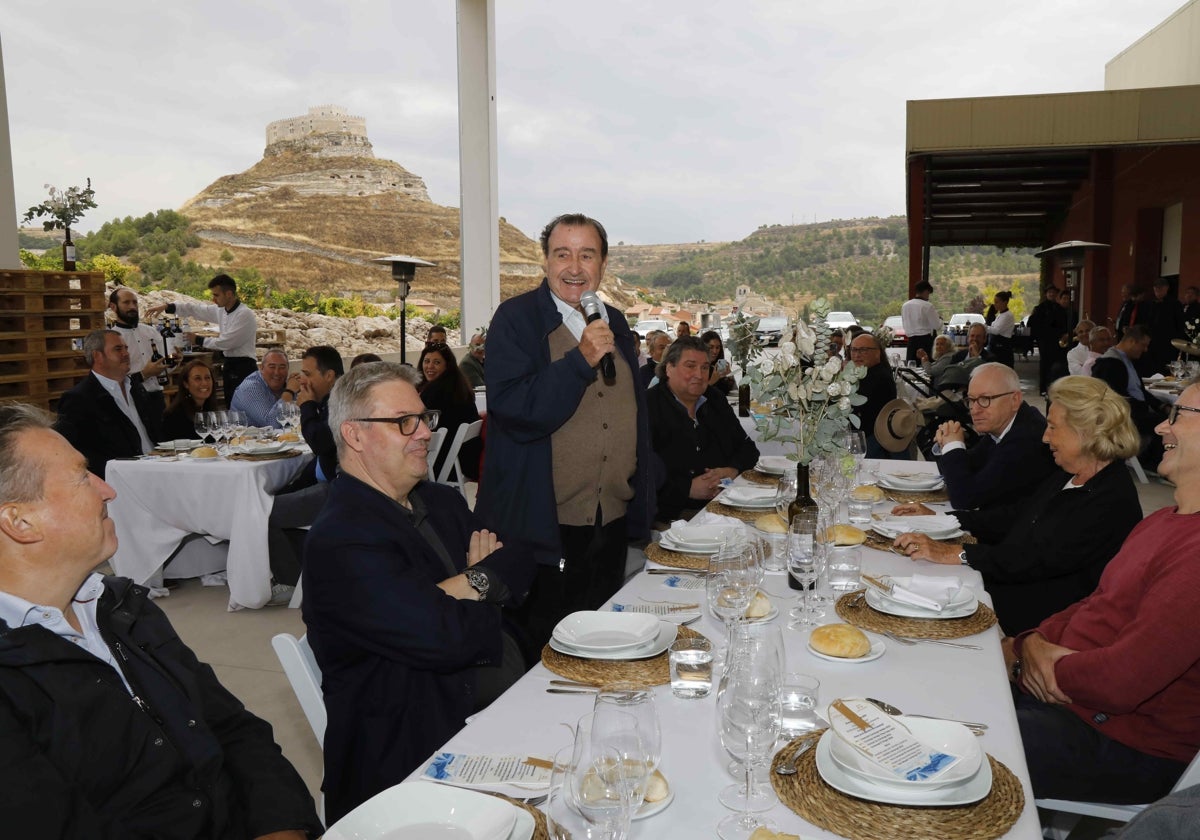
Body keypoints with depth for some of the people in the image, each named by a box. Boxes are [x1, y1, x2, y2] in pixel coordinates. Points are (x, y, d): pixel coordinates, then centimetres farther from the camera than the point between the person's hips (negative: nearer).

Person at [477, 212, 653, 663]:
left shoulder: (616, 322, 12)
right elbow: (512, 409, -20)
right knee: (542, 653, 5)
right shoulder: (516, 318, -7)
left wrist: (640, 503, 19)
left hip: (612, 522, 6)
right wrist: (580, 360, -27)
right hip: (545, 526, -6)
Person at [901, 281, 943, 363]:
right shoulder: (928, 306, -11)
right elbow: (937, 326, -8)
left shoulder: (905, 305, 6)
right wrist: (939, 318, 11)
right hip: (926, 339, -6)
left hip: (911, 340, 6)